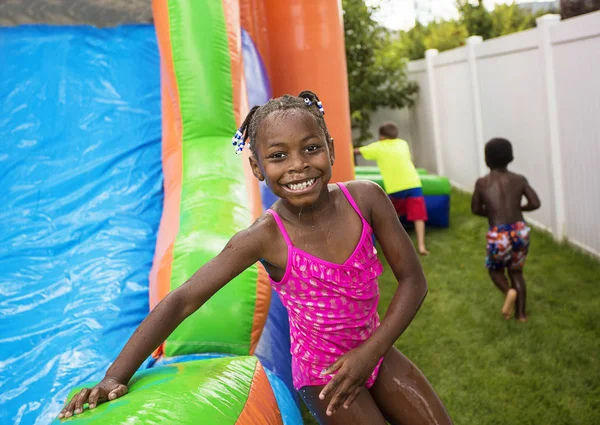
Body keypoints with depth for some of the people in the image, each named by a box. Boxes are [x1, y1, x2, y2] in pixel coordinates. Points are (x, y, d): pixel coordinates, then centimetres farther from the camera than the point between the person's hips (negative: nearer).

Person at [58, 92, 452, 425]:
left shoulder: (366, 198, -18)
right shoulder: (264, 238, -25)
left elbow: (412, 280, -11)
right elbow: (182, 301, -24)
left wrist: (370, 351, -19)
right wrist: (116, 377, -29)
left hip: (375, 349, 4)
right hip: (322, 371, -3)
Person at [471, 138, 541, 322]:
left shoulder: (482, 183, -1)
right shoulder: (519, 179, 2)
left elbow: (476, 209, 6)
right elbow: (535, 203, -2)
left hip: (498, 235, -2)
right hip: (520, 231, 3)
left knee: (495, 269, 23)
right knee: (516, 272, 23)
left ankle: (508, 291, -8)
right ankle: (521, 313, 23)